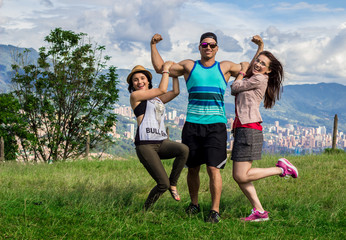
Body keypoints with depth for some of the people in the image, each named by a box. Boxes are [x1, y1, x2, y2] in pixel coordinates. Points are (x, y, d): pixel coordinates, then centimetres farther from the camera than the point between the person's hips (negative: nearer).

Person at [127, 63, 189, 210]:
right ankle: (145, 209, 9)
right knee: (163, 184, -16)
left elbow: (175, 92, 14)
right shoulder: (134, 96, 4)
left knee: (184, 149, -28)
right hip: (145, 145, -6)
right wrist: (165, 69, 8)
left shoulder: (157, 98, 25)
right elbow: (162, 89, -1)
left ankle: (173, 184, -7)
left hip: (162, 143, 6)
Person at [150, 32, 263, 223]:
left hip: (216, 125, -2)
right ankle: (194, 204, 27)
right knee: (192, 169, 8)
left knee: (213, 168, -12)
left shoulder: (225, 67, 13)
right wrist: (153, 45, 10)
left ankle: (215, 211, -7)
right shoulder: (189, 66, 13)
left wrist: (260, 47, 13)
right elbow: (160, 68, 16)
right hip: (192, 124, 2)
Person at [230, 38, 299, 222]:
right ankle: (259, 212, 3)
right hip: (241, 128, 10)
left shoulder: (259, 79, -5)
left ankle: (281, 169, -2)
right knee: (238, 176, 4)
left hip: (249, 128, -10)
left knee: (241, 176, -13)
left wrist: (242, 72, 17)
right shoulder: (251, 79, 24)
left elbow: (234, 88, 0)